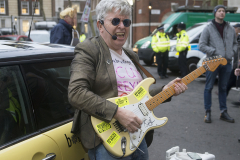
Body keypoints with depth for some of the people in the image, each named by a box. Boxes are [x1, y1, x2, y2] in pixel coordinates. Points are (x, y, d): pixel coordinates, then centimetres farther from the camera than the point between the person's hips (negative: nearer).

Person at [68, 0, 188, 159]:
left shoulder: (131, 56, 15)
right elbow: (76, 93, -23)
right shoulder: (89, 50, -9)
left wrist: (165, 90, 6)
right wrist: (118, 112, -26)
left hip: (137, 134, 8)